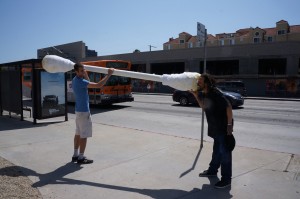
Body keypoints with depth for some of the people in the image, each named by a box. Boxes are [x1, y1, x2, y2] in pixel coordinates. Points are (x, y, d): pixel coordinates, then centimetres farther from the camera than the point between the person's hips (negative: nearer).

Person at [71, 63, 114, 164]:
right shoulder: (80, 81, -21)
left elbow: (88, 83, 24)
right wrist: (109, 74, -20)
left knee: (78, 133, 15)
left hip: (78, 110, 10)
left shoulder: (75, 80, 9)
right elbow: (98, 85, -27)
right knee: (84, 135, -2)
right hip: (84, 111, -10)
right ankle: (81, 157, 6)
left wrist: (85, 74, 9)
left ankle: (75, 155, 23)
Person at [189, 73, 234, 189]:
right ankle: (212, 170, 38)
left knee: (224, 151, -2)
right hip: (215, 127, 9)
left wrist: (229, 125, -22)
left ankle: (226, 179, 9)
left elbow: (228, 107, -22)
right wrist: (196, 95, 5)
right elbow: (203, 106, 18)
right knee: (217, 150, 22)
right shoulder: (204, 94, 3)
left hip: (224, 126, -9)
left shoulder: (215, 94, -23)